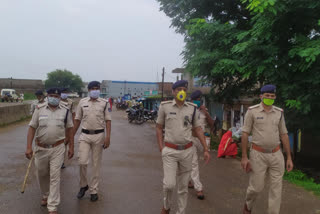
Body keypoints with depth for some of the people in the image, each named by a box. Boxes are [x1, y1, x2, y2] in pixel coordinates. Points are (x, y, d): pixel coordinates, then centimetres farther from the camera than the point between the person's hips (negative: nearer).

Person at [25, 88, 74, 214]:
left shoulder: (65, 111, -2)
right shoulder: (39, 109, -2)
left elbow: (69, 129, 4)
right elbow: (32, 128, -2)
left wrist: (71, 147, 4)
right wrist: (29, 147, -8)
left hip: (57, 148, -1)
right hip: (41, 148, 2)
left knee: (55, 177, -1)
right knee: (42, 174, 17)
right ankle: (45, 196, 44)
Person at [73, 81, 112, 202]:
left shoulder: (104, 103, 2)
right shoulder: (82, 102, 6)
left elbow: (108, 120, 0)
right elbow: (77, 120, 11)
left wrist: (108, 137, -10)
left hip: (98, 135, -1)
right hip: (84, 135, 1)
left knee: (96, 164, 6)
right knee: (82, 162, -6)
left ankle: (93, 190, 20)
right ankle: (83, 185, 20)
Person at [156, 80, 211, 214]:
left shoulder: (193, 109, 2)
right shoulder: (165, 106, -2)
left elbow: (198, 130, 7)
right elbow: (159, 128, 5)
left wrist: (206, 150, 2)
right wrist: (161, 148, -3)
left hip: (187, 151, 2)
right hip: (170, 151, -2)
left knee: (183, 187, 11)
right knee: (169, 184, -8)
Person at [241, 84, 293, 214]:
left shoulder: (279, 112, 5)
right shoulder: (252, 111, -6)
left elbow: (284, 135, 10)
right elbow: (245, 134, -5)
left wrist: (289, 157, 7)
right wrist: (244, 157, -8)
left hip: (276, 155, 4)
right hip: (258, 154, -3)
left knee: (276, 188, 5)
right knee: (256, 187, 4)